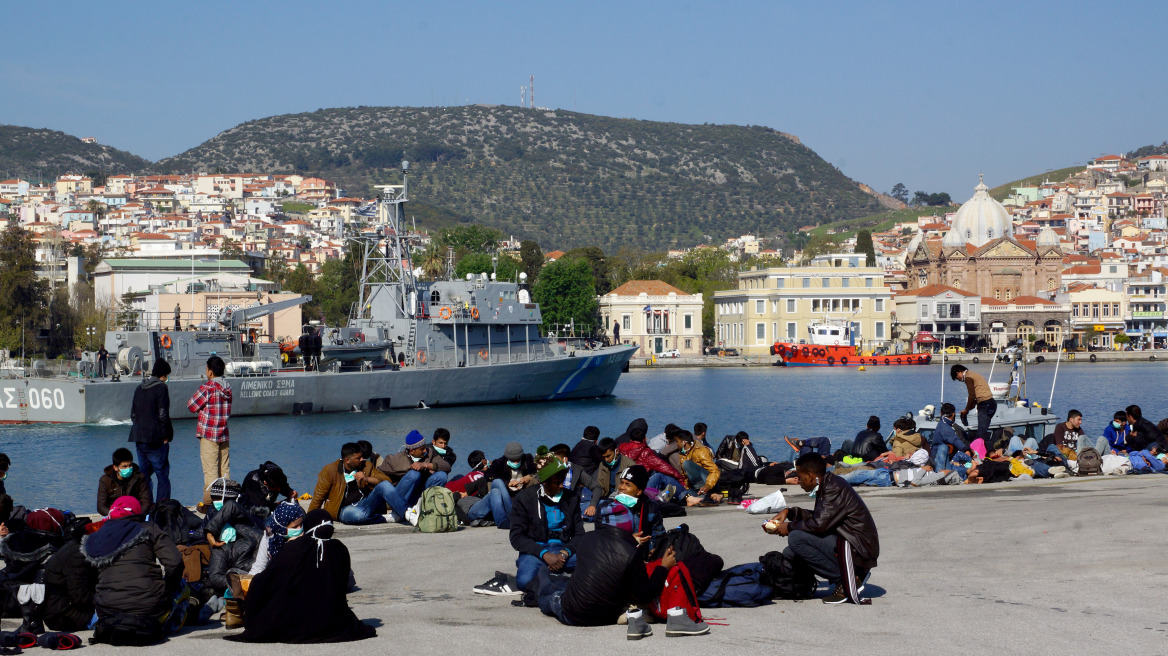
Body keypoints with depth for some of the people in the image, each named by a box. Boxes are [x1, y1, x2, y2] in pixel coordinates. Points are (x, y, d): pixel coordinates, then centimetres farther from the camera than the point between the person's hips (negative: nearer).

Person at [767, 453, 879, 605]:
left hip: (858, 550, -10)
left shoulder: (835, 488, -17)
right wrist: (789, 512, 16)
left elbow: (819, 524, -24)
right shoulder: (827, 485, 13)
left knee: (796, 538, -22)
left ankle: (844, 581, -14)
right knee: (789, 554, 10)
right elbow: (816, 516, 27)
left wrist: (790, 527, -8)